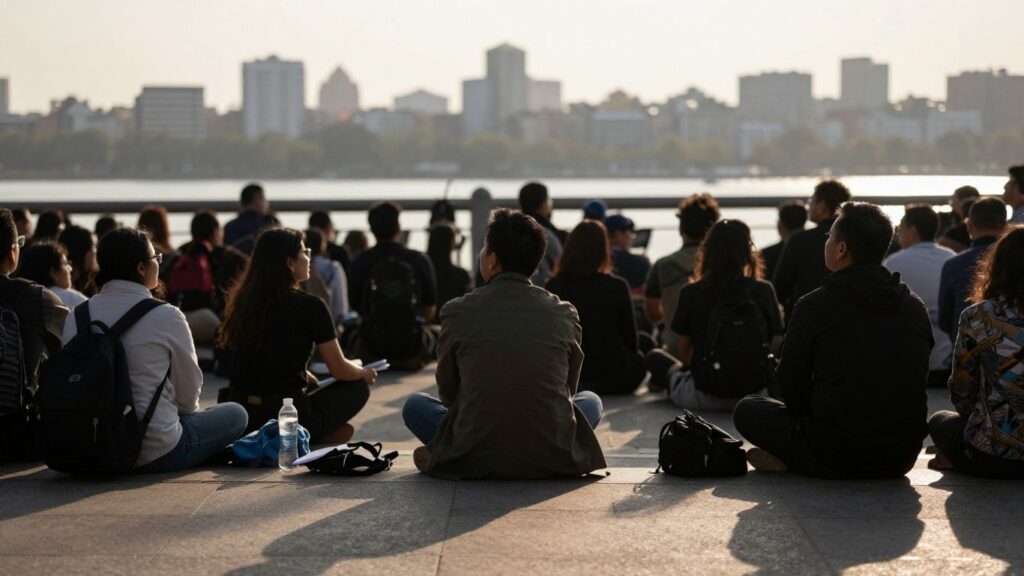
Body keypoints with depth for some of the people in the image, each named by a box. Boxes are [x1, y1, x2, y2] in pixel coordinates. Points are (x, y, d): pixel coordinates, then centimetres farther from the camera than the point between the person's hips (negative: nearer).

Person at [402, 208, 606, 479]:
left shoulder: (458, 312, -3)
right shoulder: (565, 315, 2)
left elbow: (448, 392, 10)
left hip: (475, 459, -1)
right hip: (552, 457, 1)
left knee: (415, 405, 26)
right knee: (591, 400, 32)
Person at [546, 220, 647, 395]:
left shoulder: (553, 286, -8)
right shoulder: (617, 287, -12)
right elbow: (631, 341, -3)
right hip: (610, 372, -4)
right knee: (639, 361, 31)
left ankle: (578, 387, 6)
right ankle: (599, 388, 3)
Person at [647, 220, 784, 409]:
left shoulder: (690, 293, -3)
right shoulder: (764, 291, -2)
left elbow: (684, 353, 6)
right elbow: (777, 346, 2)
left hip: (704, 396, 0)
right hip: (756, 395, 0)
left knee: (655, 356, 24)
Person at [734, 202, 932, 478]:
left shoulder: (815, 305, -9)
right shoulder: (916, 308, 5)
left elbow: (791, 386, -2)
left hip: (834, 457, -3)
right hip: (902, 460, 4)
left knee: (747, 409, 18)